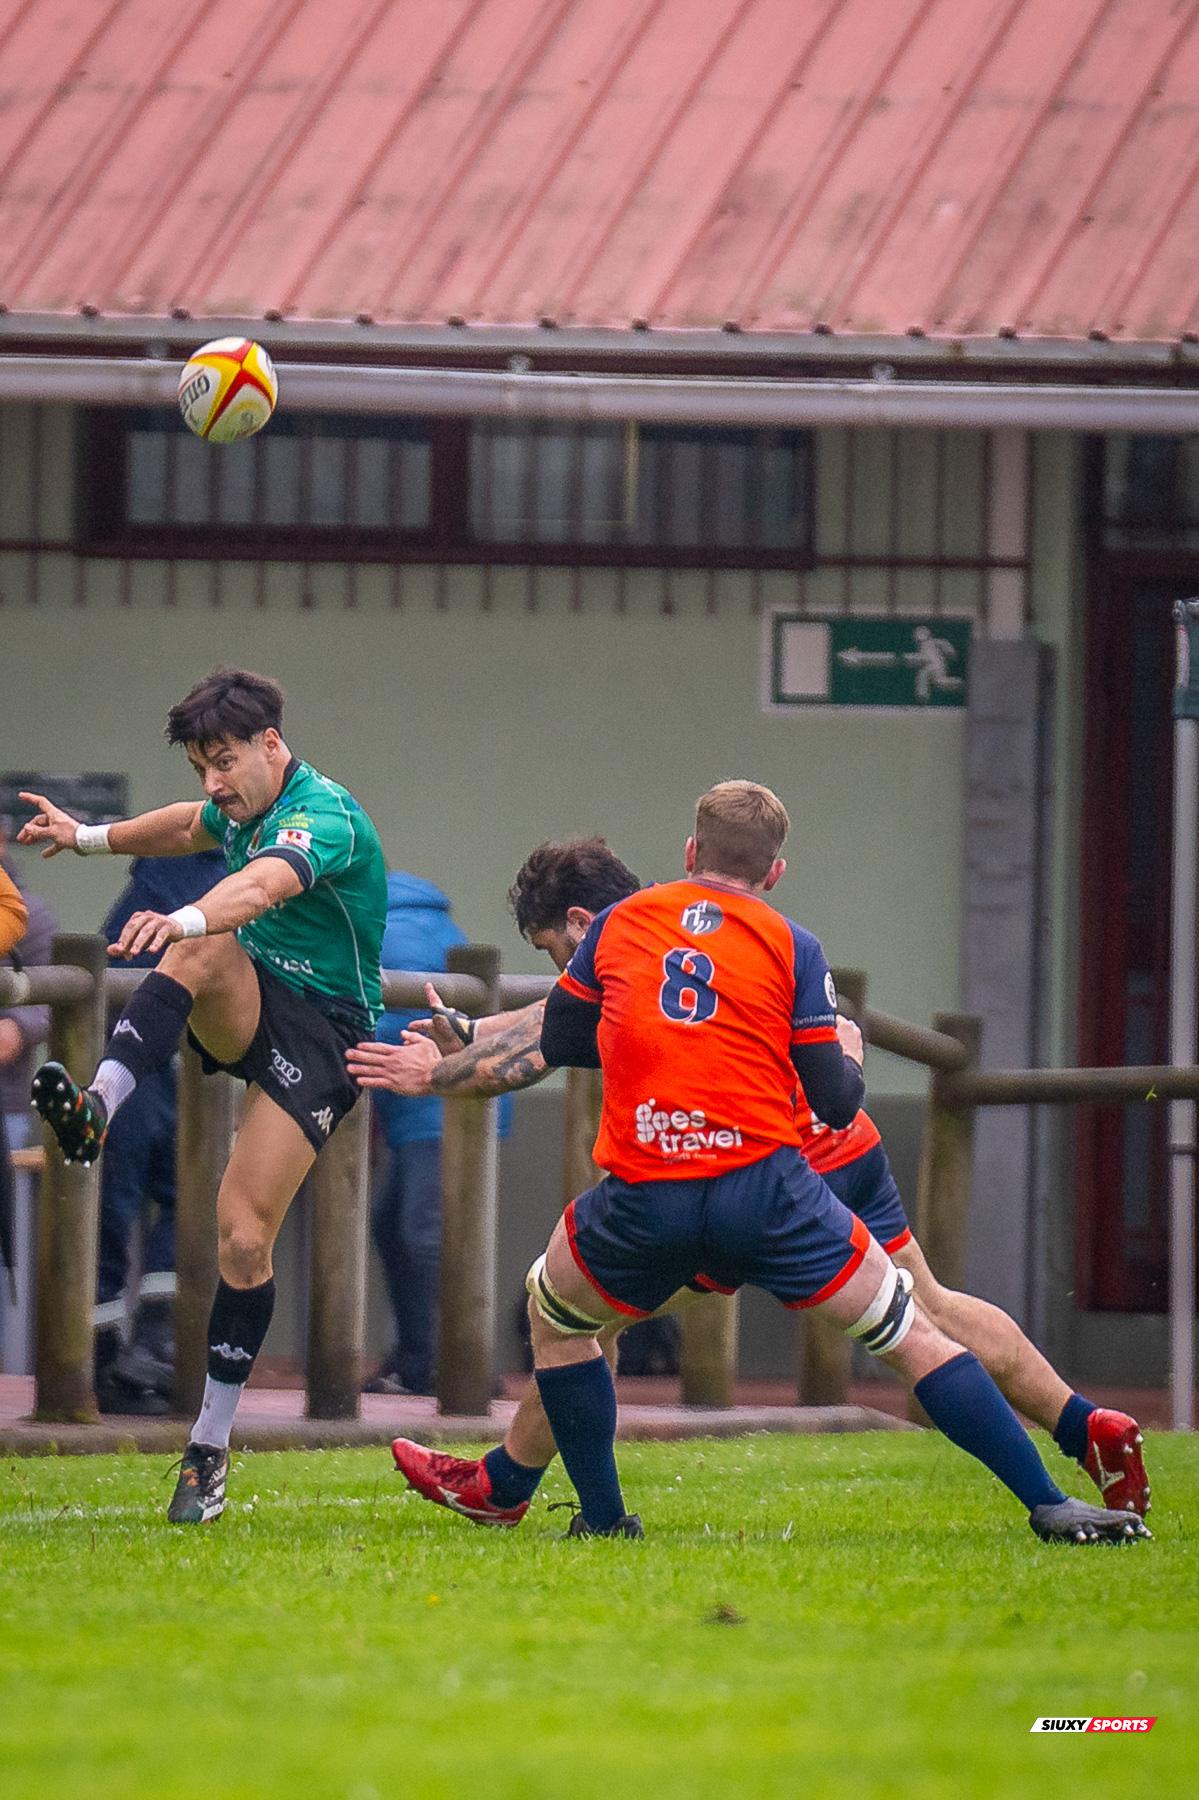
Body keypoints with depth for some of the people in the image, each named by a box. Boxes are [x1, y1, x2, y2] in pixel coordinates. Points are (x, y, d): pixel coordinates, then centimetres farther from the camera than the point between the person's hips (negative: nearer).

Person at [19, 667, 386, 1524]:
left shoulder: (324, 817, -22)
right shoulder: (245, 808, 6)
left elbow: (264, 883, -46)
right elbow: (193, 826, 33)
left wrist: (185, 918, -65)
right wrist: (89, 837, 33)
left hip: (320, 1029, -7)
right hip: (248, 1006, 7)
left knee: (245, 1239, -13)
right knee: (205, 951, -30)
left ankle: (212, 1449, 0)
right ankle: (97, 1106, -49)